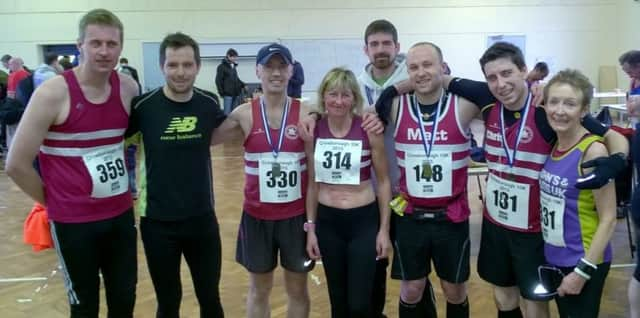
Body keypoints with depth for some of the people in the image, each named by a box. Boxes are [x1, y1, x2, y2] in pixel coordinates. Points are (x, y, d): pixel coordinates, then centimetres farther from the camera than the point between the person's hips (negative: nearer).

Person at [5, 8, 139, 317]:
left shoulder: (129, 89, -3)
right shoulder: (52, 93, -16)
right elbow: (16, 164, -11)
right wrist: (53, 201, 0)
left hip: (122, 215, 4)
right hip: (74, 222, -4)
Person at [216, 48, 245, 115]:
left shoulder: (234, 66, 15)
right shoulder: (222, 67, -6)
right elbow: (218, 80, -8)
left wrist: (242, 84, 9)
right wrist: (221, 92, -13)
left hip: (235, 94, 7)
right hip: (227, 94, -7)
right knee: (227, 112, -7)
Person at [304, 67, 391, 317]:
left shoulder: (369, 130, -10)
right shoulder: (313, 131, -3)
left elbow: (383, 182, -3)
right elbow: (313, 183, 5)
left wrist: (384, 228, -4)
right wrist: (310, 227, 4)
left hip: (364, 220, -2)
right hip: (327, 221, 3)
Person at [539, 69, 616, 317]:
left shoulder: (592, 151, -19)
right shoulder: (553, 145, -2)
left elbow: (608, 218, -18)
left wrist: (583, 270, -18)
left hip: (583, 261, -6)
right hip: (554, 257, 6)